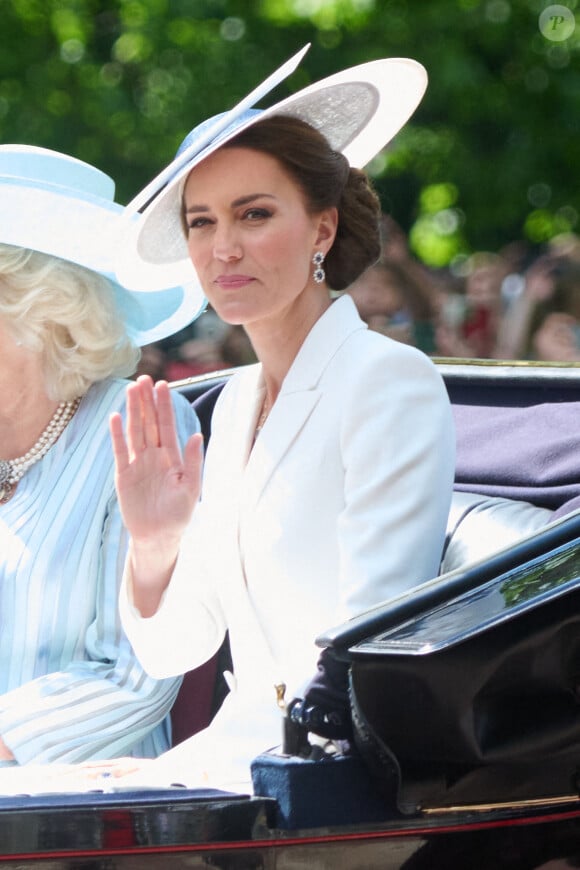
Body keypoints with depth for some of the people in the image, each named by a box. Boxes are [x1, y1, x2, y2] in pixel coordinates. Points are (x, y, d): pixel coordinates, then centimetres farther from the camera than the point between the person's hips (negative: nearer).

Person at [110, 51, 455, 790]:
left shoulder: (392, 382, -8)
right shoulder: (235, 403, 14)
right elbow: (171, 651, 14)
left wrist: (212, 761, -18)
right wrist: (153, 542, -5)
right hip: (247, 763, 6)